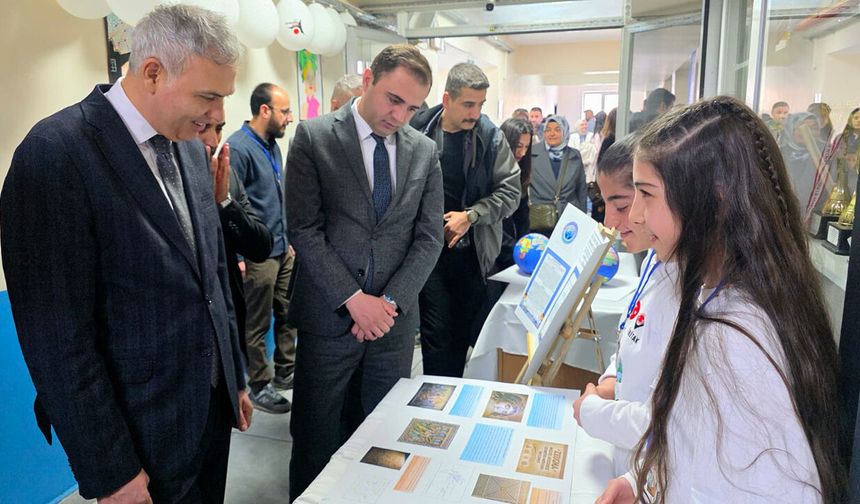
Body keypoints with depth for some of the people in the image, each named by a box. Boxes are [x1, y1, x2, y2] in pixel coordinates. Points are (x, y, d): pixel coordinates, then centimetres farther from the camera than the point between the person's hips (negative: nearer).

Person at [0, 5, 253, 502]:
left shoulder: (192, 148, 3)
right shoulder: (55, 154, -19)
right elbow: (57, 335, -19)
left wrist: (236, 377, 13)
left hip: (212, 406, 7)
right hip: (142, 433, -6)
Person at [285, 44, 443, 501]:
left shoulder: (425, 151, 6)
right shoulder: (314, 137, -4)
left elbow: (429, 238, 4)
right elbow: (304, 230, -9)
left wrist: (390, 301, -7)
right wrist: (354, 299, -13)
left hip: (394, 319, 3)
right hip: (329, 317, -2)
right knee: (316, 439, 10)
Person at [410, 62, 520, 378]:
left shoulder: (491, 137, -2)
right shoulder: (418, 132, -4)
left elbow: (510, 191, -1)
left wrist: (470, 216, -12)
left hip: (473, 251, 1)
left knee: (463, 334, 12)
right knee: (436, 335, 0)